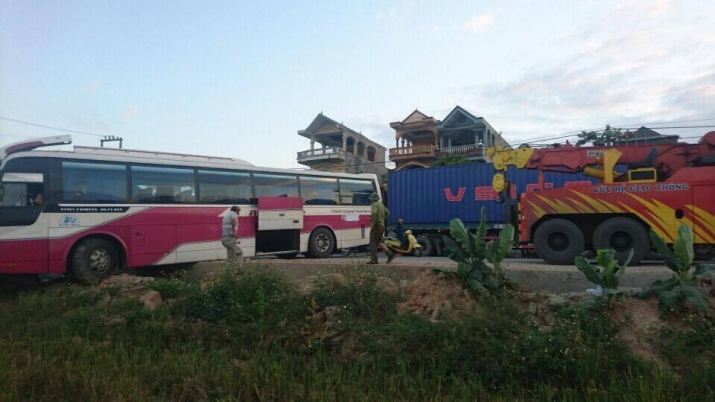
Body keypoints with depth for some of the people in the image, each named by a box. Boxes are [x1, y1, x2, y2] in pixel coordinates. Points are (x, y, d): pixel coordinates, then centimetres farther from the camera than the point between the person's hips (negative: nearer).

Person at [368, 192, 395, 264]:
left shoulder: (374, 205, -12)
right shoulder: (381, 204, 15)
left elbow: (374, 213, -29)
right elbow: (387, 212, 23)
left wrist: (372, 223, -22)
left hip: (376, 226, -9)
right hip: (382, 225, 9)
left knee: (373, 242, -2)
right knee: (379, 241, 17)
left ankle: (374, 259, -3)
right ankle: (390, 254, 7)